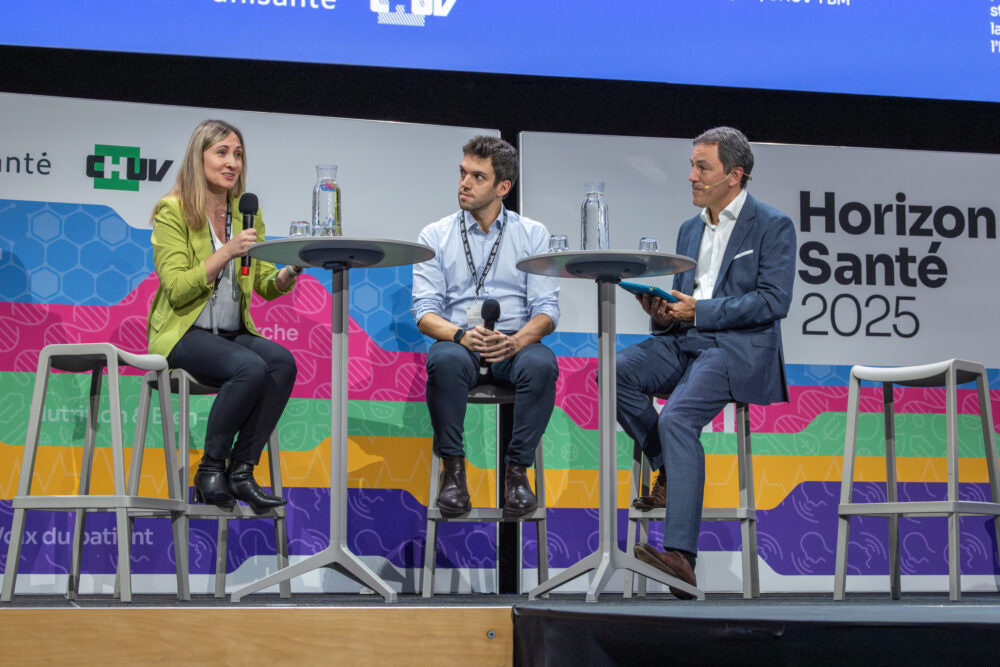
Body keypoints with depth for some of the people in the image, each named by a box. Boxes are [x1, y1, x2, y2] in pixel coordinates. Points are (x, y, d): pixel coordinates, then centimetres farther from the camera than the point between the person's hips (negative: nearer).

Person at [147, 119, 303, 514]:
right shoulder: (172, 211, -5)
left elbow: (267, 285, 8)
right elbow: (176, 289, -14)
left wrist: (289, 273, -15)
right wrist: (227, 252, -22)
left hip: (234, 333, 6)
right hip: (183, 333, -5)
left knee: (282, 361, -26)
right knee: (251, 367, -32)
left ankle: (241, 471, -18)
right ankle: (210, 470, -15)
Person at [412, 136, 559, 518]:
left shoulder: (532, 234, 8)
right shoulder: (435, 236, 8)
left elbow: (546, 309, 1)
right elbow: (424, 312, 0)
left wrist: (516, 341, -21)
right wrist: (461, 335, -22)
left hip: (514, 342, 0)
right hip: (459, 341, 0)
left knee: (541, 364, -35)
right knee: (445, 360, -36)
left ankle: (517, 469, -22)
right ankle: (453, 469, -22)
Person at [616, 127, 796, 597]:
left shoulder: (773, 227, 1)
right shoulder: (690, 230, 22)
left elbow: (774, 301, -10)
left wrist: (699, 310, -15)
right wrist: (662, 314, -1)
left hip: (740, 346, -7)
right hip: (685, 343, 7)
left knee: (677, 418, -31)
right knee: (616, 371, -22)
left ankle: (680, 556, -35)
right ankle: (668, 467, -6)